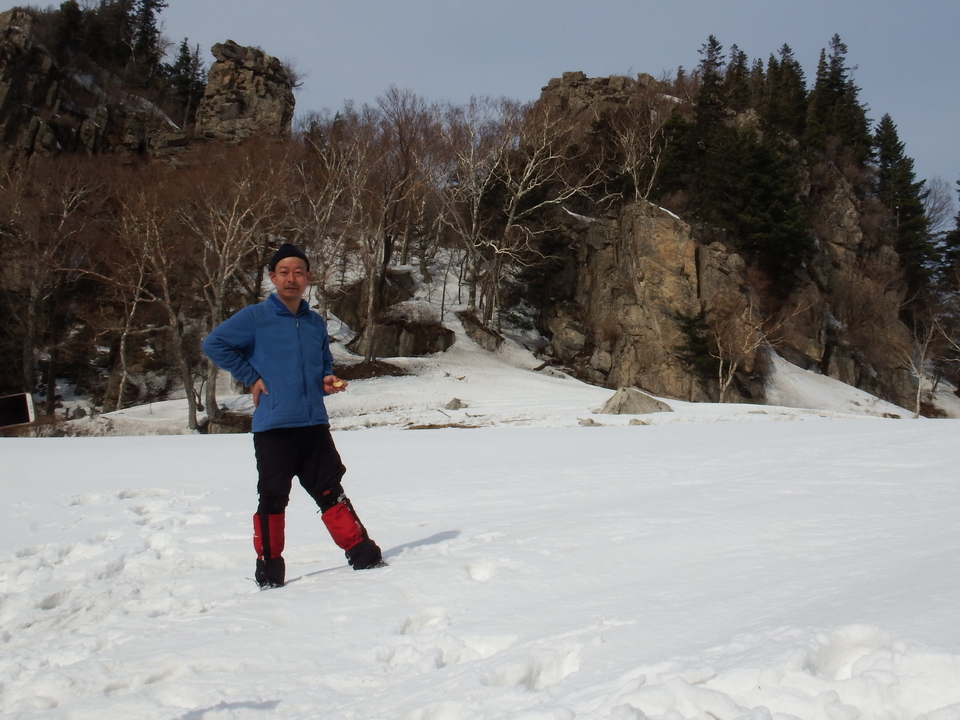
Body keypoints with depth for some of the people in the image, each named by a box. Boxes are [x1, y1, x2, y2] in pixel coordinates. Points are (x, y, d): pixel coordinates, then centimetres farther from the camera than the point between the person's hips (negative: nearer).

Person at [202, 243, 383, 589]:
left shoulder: (316, 323, 14)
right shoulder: (255, 317, -2)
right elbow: (213, 343, -6)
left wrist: (328, 381, 5)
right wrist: (250, 378, -7)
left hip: (315, 425, 4)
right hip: (273, 427, -4)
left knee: (331, 492, 8)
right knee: (272, 500, 2)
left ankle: (363, 555, 13)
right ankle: (269, 571, 13)